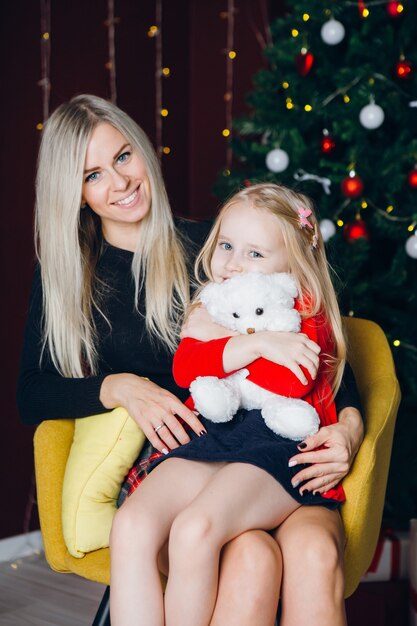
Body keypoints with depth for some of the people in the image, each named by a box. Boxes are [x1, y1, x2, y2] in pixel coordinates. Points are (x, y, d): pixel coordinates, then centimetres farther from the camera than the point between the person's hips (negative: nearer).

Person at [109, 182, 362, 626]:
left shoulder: (304, 316, 7)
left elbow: (286, 384, -11)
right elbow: (183, 368, 3)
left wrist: (218, 353, 1)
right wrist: (254, 344, -10)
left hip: (279, 448, -5)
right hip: (208, 441, 6)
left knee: (194, 530, -32)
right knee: (130, 527, -22)